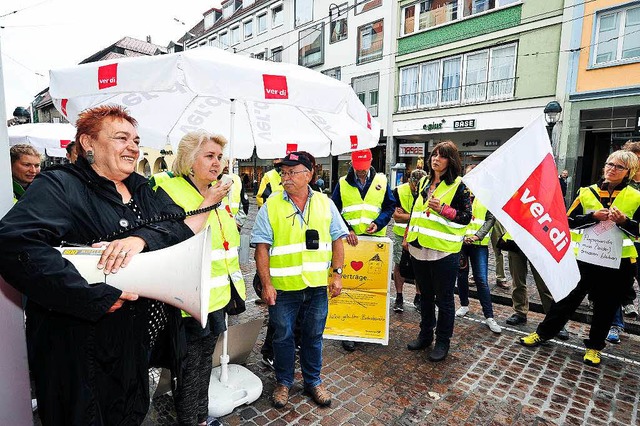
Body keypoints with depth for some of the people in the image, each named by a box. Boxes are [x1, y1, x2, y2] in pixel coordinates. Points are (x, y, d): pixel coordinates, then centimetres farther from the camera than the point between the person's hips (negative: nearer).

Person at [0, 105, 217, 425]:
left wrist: (142, 238, -28)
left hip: (146, 336, 6)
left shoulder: (144, 190, 7)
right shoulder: (60, 186, -12)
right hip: (86, 348, -5)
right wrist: (98, 296, -31)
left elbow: (181, 228, -7)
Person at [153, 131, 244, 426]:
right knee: (190, 368, 10)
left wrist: (234, 281, 18)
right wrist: (208, 204, -33)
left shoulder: (217, 191, 9)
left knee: (205, 361, 24)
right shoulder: (170, 189, -15)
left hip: (217, 296, 8)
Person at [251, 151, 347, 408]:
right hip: (283, 287, -2)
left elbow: (337, 240, 6)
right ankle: (283, 382, 36)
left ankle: (313, 381, 38)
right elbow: (262, 247, -7)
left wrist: (337, 274, 0)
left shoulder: (325, 203, 2)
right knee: (283, 336, 13)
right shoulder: (271, 206, -5)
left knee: (313, 336, 17)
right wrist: (266, 284, -11)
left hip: (317, 286, 2)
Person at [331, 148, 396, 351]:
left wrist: (378, 223, -10)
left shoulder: (381, 181, 5)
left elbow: (390, 206, 7)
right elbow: (334, 210, 3)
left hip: (375, 239, 1)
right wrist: (346, 229, -12)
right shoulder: (342, 183, 4)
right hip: (349, 240, 0)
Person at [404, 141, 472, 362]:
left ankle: (443, 342, 24)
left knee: (444, 299, 8)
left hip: (444, 251, -6)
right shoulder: (424, 182, 12)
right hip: (419, 248, 6)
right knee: (425, 295, 18)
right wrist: (407, 237, 16)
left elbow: (466, 217, -9)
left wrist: (442, 209, -21)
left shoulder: (459, 185, -7)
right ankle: (425, 335, 34)